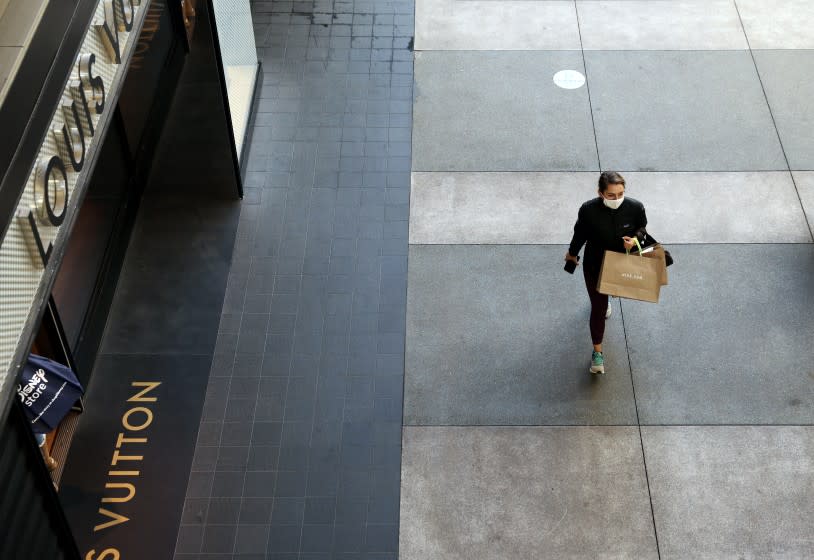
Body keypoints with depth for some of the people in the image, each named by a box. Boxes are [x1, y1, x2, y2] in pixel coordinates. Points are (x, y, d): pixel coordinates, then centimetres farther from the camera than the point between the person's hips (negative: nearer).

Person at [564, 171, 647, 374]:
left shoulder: (635, 207, -26)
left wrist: (635, 239, -27)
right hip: (595, 264, -3)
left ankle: (605, 298, 71)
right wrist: (572, 253, 8)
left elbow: (642, 228, -5)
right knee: (598, 308, 2)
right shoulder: (589, 210, -30)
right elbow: (580, 233, -9)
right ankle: (597, 352, 17)